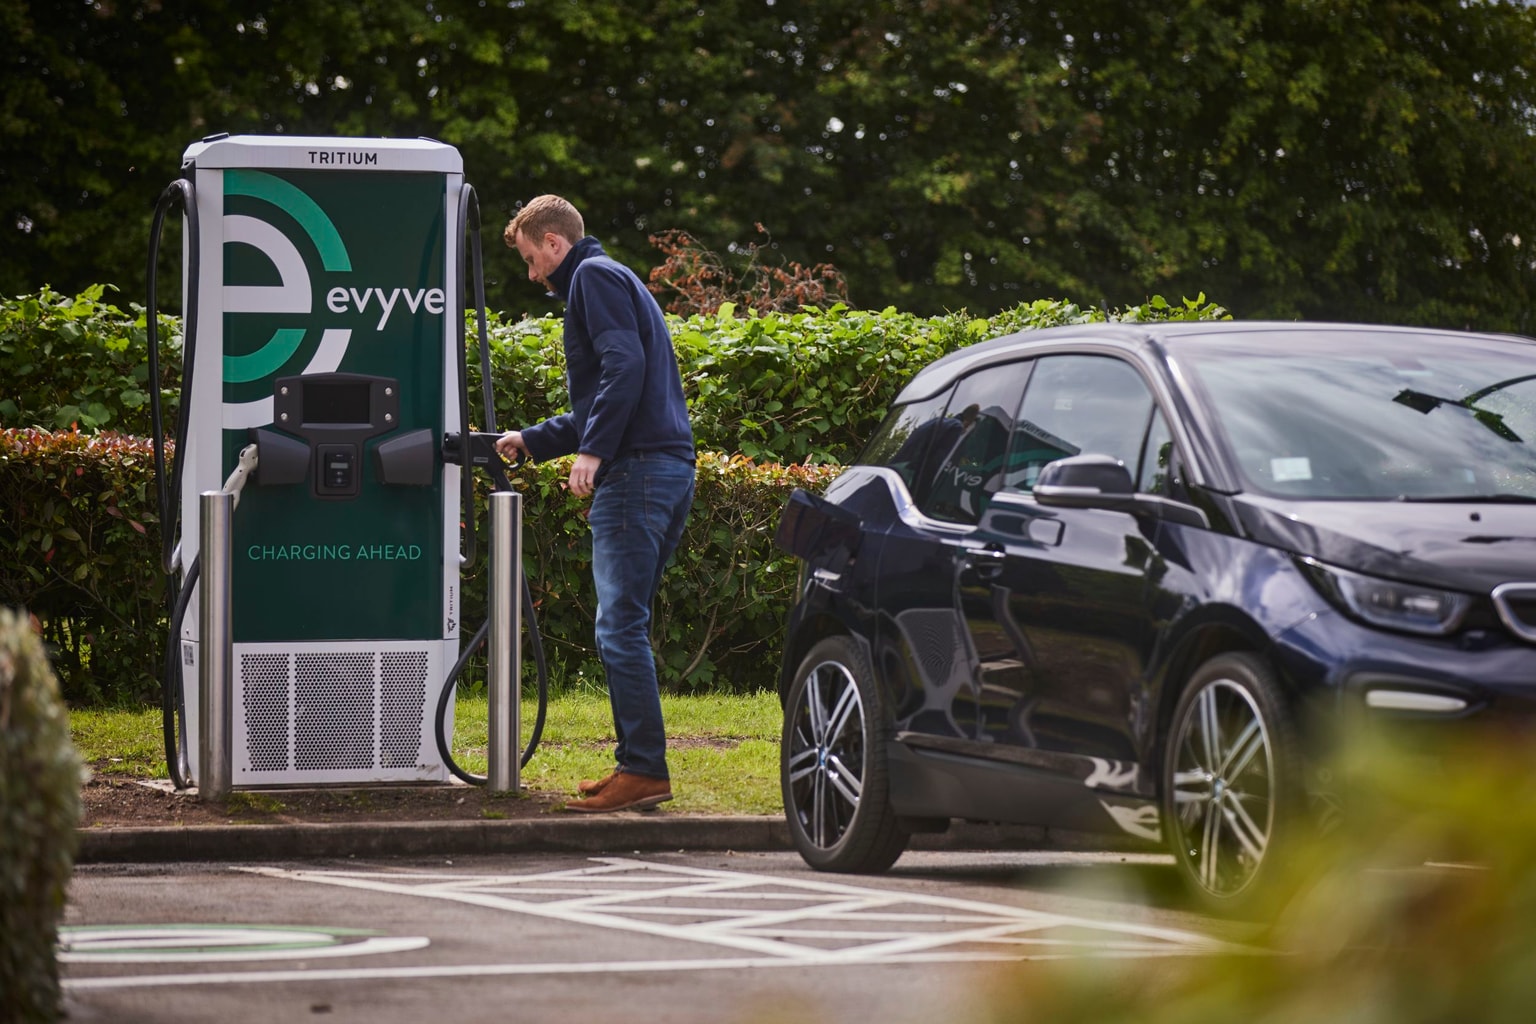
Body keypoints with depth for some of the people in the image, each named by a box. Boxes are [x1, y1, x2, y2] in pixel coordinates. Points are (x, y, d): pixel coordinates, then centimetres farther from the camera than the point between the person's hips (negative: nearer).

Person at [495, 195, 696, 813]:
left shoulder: (594, 276, -2)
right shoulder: (611, 279, 28)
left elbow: (624, 364, -19)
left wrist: (592, 450, -21)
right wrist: (532, 440, 31)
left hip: (638, 470, -10)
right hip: (672, 467, 10)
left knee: (620, 628, -11)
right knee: (623, 628, 13)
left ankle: (645, 769, -14)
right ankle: (636, 764, 14)